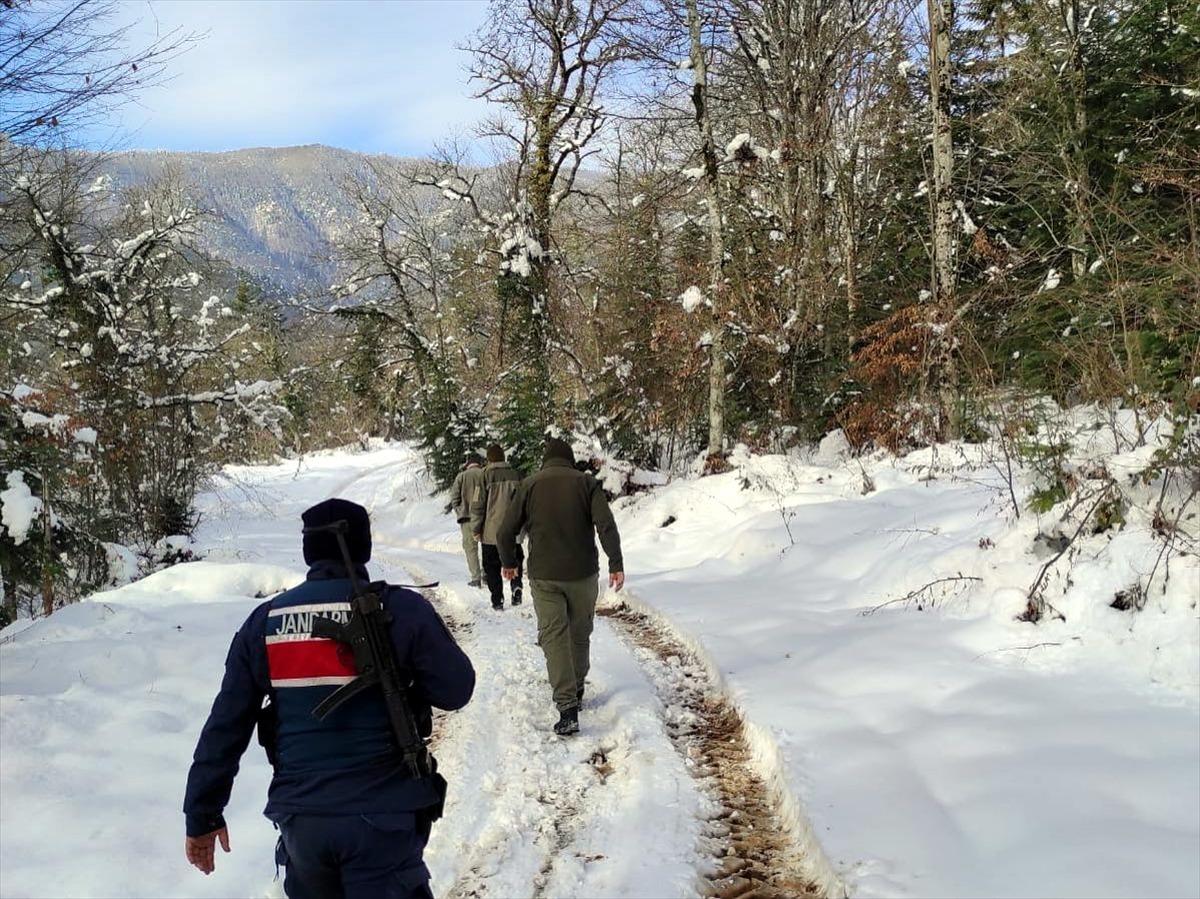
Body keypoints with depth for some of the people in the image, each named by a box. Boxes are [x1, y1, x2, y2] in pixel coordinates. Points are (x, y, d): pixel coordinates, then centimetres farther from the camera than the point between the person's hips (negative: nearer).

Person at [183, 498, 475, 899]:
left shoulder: (264, 621, 0)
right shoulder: (401, 609, -10)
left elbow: (225, 726, 2)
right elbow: (455, 688, -7)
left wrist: (203, 815, 9)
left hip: (300, 819, 4)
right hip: (384, 819, -4)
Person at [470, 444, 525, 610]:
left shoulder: (486, 476, -9)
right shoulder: (515, 475, 1)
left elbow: (477, 505, -9)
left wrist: (476, 529, 0)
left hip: (491, 531, -3)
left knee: (492, 566, 9)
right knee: (515, 560, 19)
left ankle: (497, 599, 9)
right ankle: (516, 586, -4)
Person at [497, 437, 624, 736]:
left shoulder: (529, 485, 1)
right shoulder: (586, 482, 0)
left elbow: (505, 532, 0)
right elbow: (606, 525, -11)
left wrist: (508, 563, 16)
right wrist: (616, 564, -8)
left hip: (544, 577, -1)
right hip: (583, 574, 1)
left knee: (553, 637, -2)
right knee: (580, 635, 18)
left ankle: (567, 706, -14)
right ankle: (576, 691, 34)